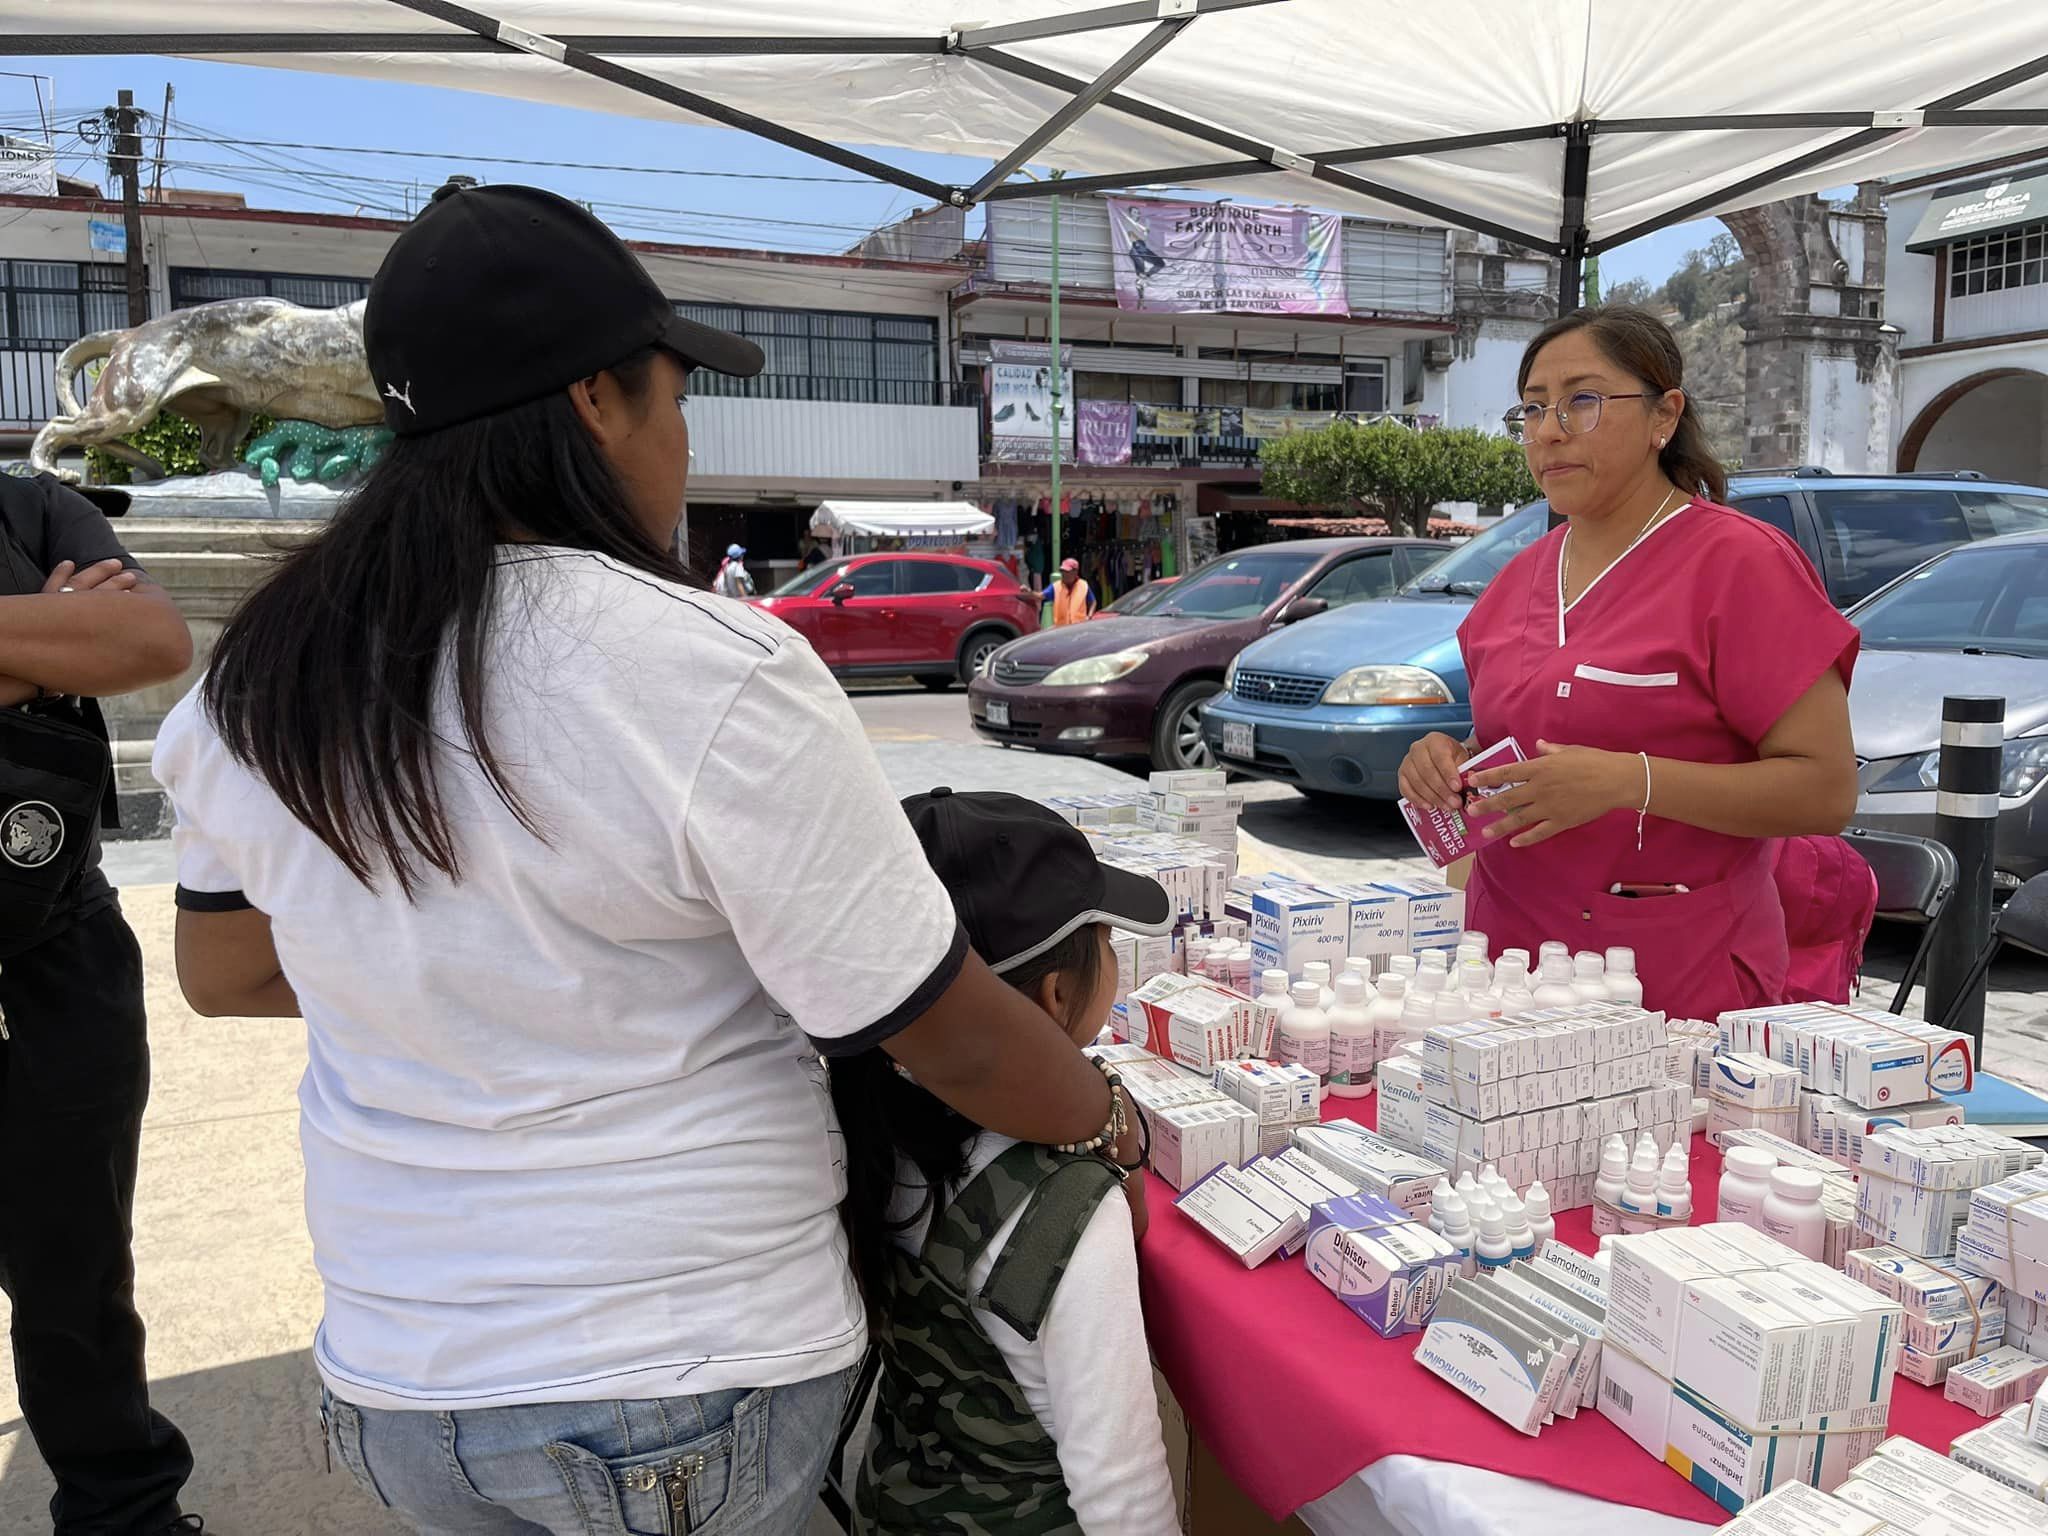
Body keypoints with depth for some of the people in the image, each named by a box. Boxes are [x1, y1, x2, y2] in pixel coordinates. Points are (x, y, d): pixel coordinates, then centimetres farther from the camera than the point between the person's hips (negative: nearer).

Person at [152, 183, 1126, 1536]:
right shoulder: (713, 676, -25)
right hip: (688, 1392, -5)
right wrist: (1109, 1118, 0)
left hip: (393, 1378, 6)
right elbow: (942, 1032, -18)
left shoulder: (257, 683, -5)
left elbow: (225, 971, 11)